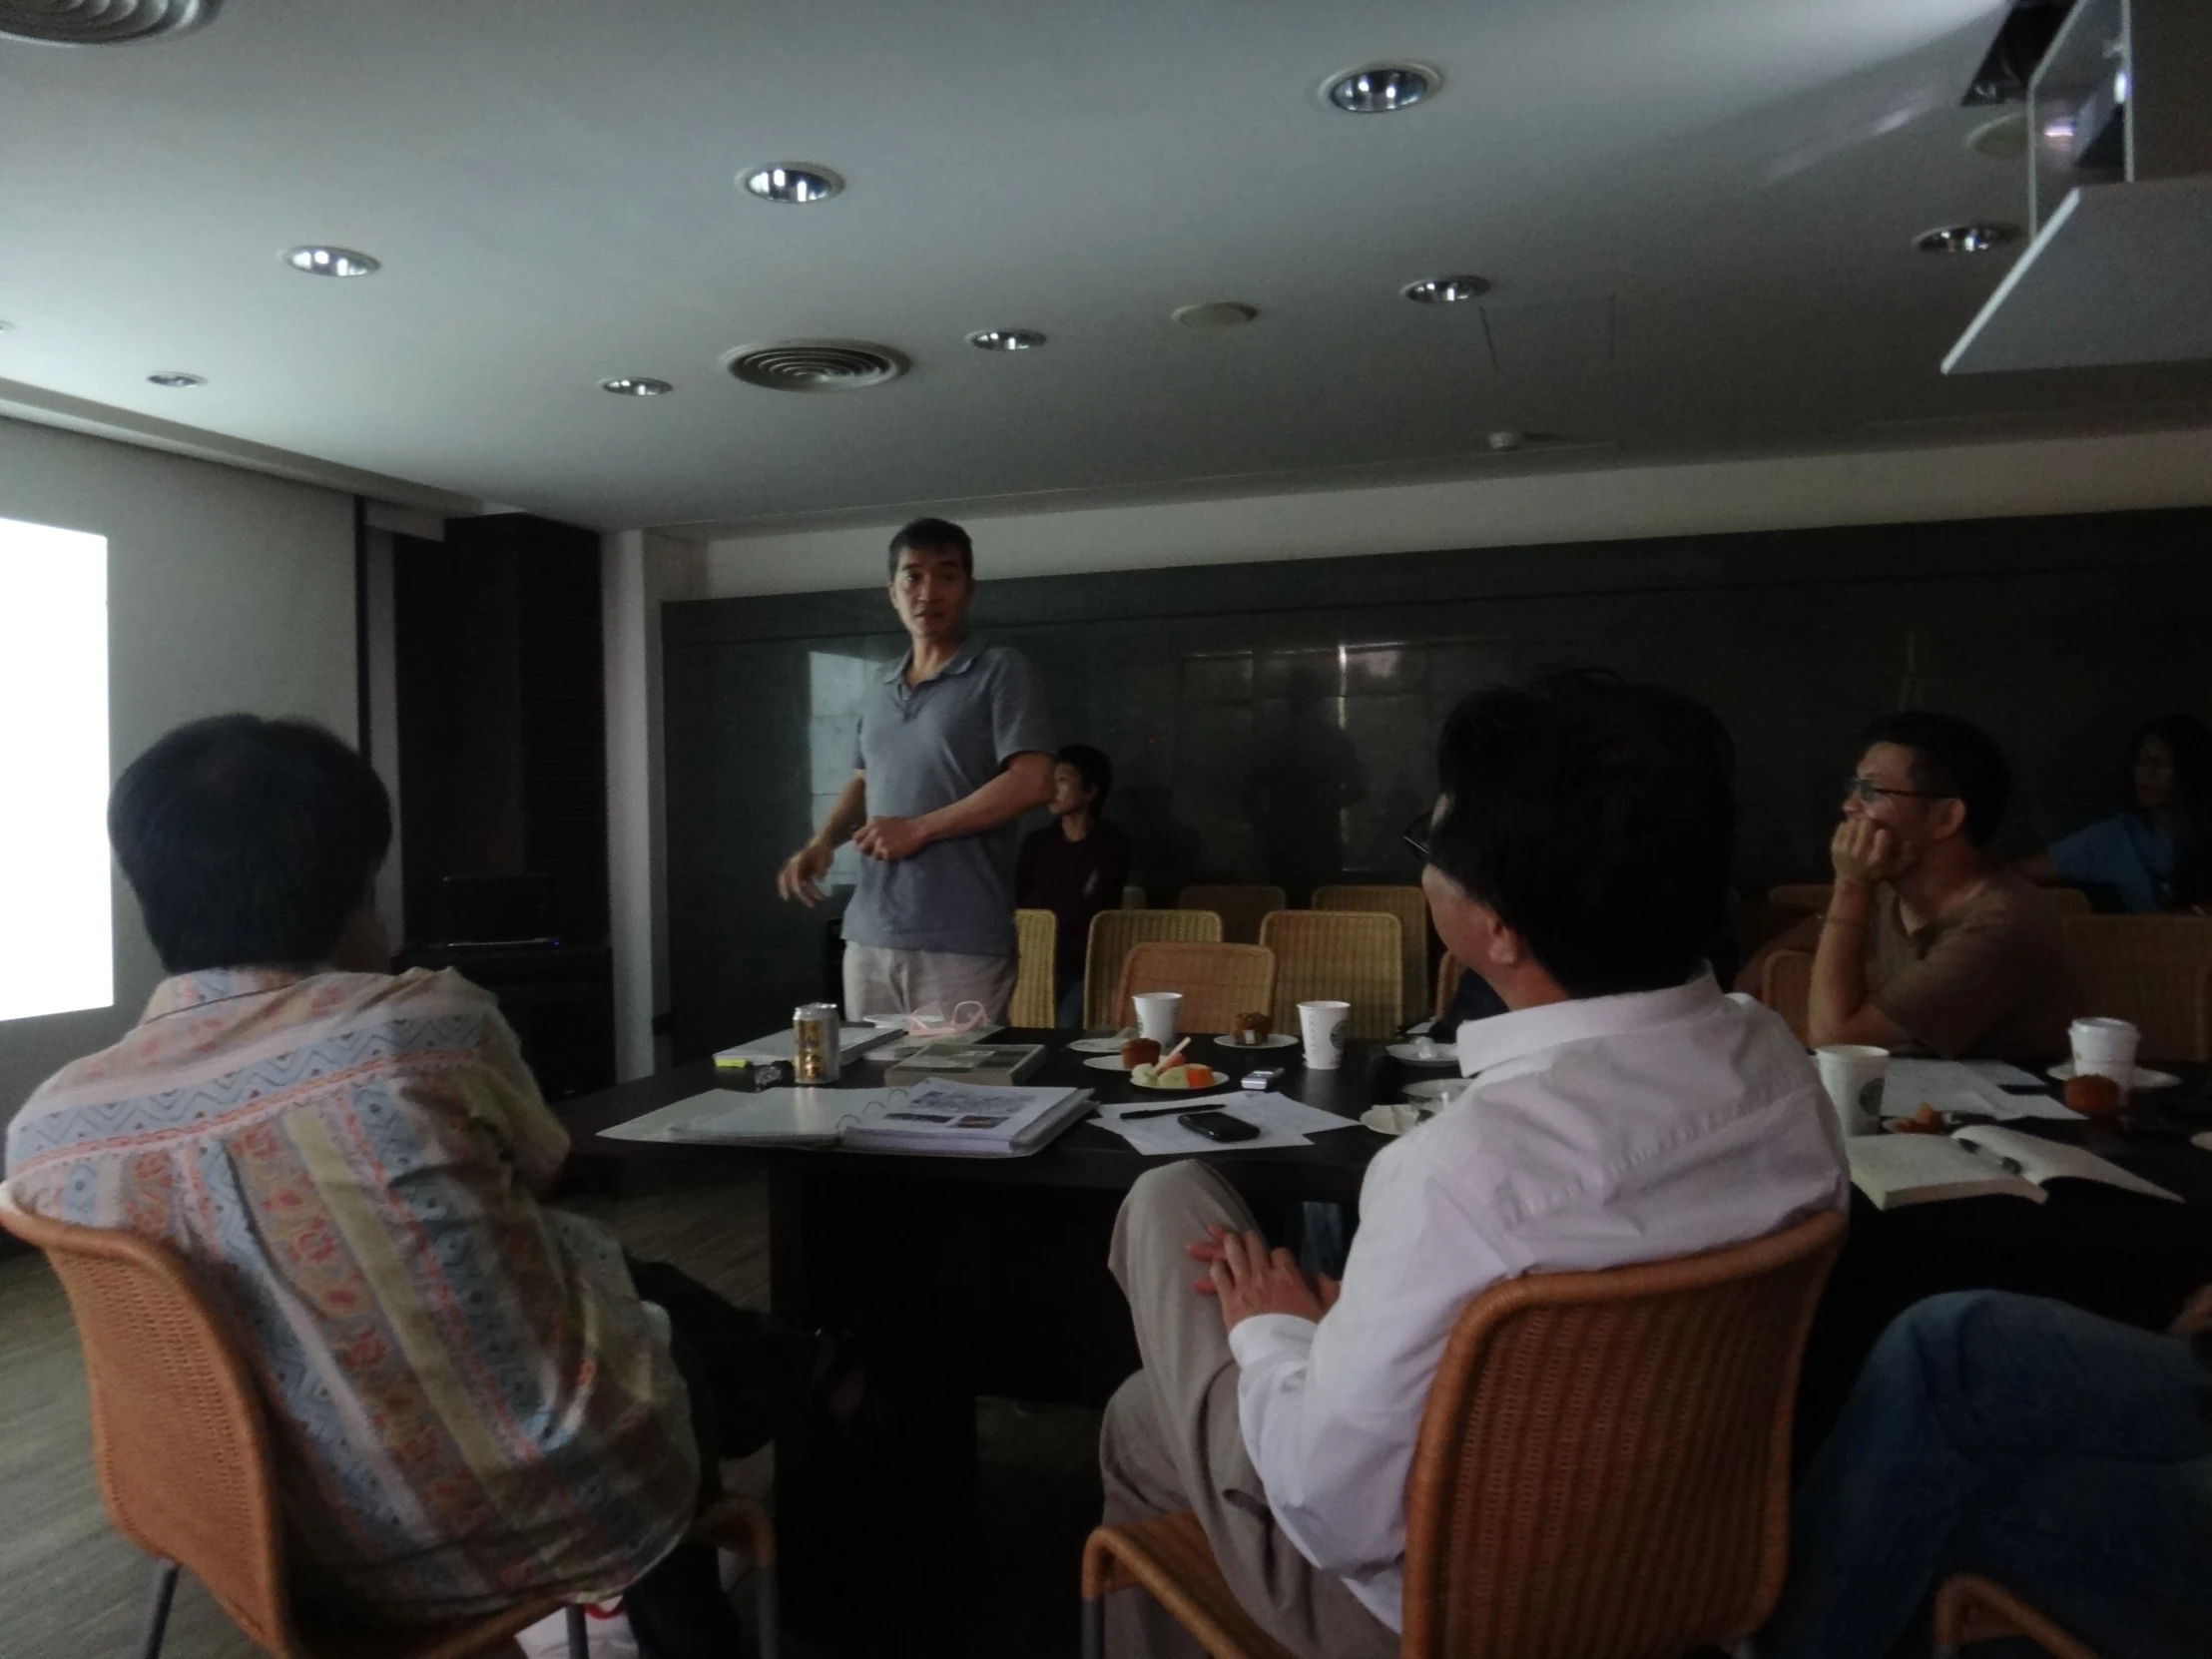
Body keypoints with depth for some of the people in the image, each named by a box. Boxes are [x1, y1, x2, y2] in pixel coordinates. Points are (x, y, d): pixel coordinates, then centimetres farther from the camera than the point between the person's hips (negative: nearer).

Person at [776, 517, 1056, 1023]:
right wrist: (823, 841, 9)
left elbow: (1032, 782, -12)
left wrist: (919, 829, -12)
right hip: (868, 935, 6)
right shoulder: (879, 694, 17)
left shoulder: (1002, 671, -2)